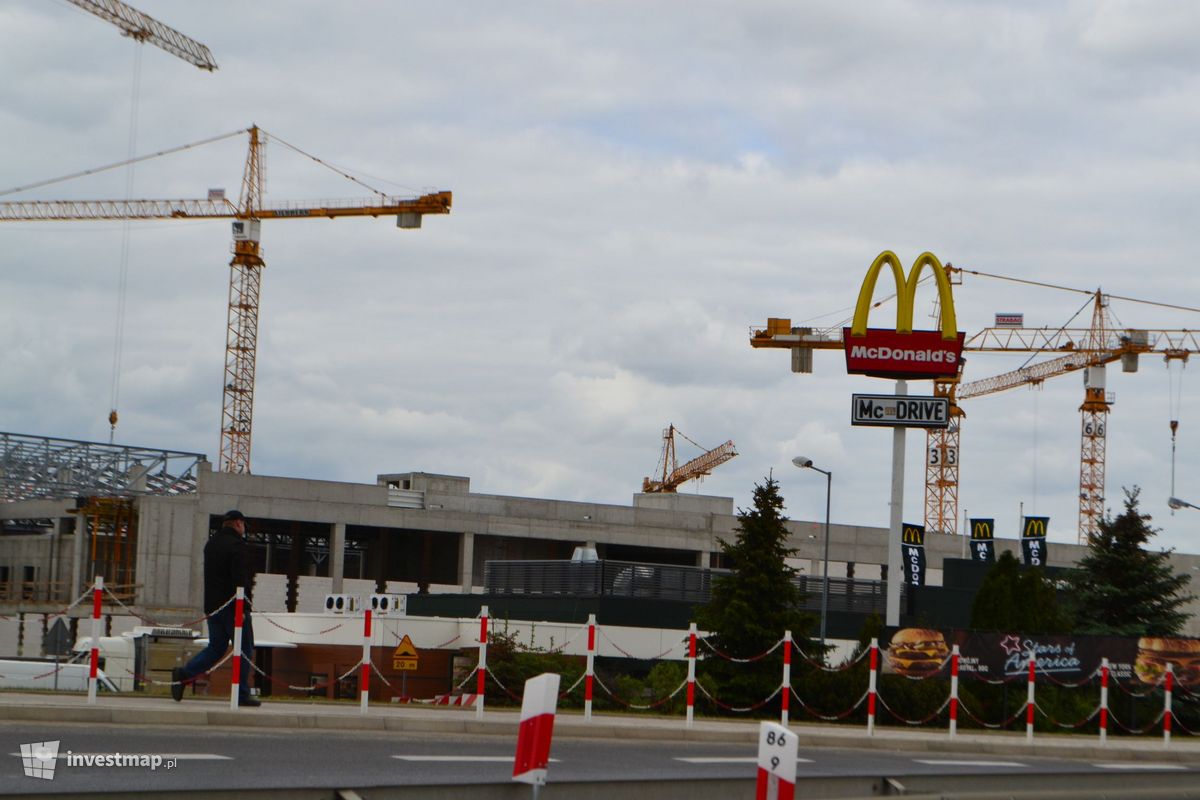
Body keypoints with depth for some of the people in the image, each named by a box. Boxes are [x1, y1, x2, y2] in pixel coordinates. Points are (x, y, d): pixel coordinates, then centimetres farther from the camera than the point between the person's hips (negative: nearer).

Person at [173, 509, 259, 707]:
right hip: (231, 606, -8)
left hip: (213, 606, 8)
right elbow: (240, 579, -20)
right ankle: (242, 694, -1)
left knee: (216, 647, 14)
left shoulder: (211, 544, 16)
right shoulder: (236, 544, -12)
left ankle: (183, 674, -2)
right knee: (245, 648, 0)